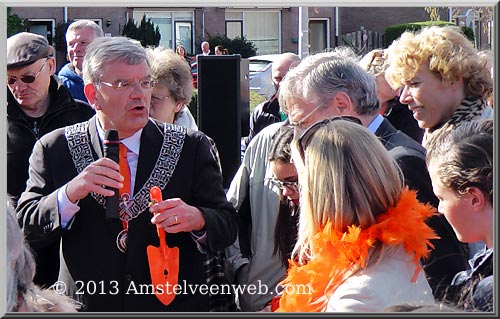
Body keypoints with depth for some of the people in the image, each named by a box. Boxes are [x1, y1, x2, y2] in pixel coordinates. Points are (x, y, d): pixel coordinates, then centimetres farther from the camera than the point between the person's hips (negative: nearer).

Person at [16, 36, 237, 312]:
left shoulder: (191, 147, -6)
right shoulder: (54, 150, -5)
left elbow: (226, 228, -7)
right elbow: (24, 225, -9)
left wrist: (197, 219, -29)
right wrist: (69, 194, -27)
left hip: (174, 306, 0)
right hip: (87, 306, 0)